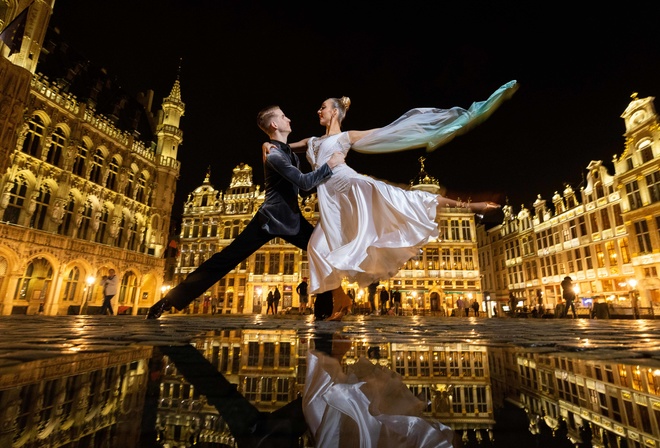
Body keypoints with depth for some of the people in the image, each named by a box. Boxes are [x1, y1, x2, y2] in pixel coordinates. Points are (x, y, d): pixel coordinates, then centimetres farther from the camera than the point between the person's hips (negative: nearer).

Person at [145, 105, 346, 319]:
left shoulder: (289, 151, 12)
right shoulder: (273, 154, -17)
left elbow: (302, 183, 16)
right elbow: (305, 183, -26)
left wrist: (319, 169, 4)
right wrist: (329, 165, -18)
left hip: (291, 219, 8)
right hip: (270, 219, -8)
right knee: (225, 259, -7)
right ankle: (169, 301, 3)